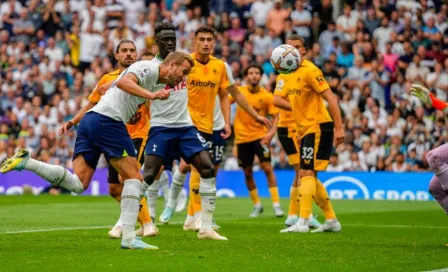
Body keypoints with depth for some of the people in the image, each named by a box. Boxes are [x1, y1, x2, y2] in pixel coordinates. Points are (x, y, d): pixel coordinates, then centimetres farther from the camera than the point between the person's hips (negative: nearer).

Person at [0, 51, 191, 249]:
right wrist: (151, 95, -28)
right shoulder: (149, 68, 0)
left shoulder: (151, 79, 29)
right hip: (108, 120, -9)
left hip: (90, 120, 9)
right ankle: (129, 238, -9)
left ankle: (26, 162, -12)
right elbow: (123, 82, -19)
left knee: (77, 184, -4)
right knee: (134, 177, -4)